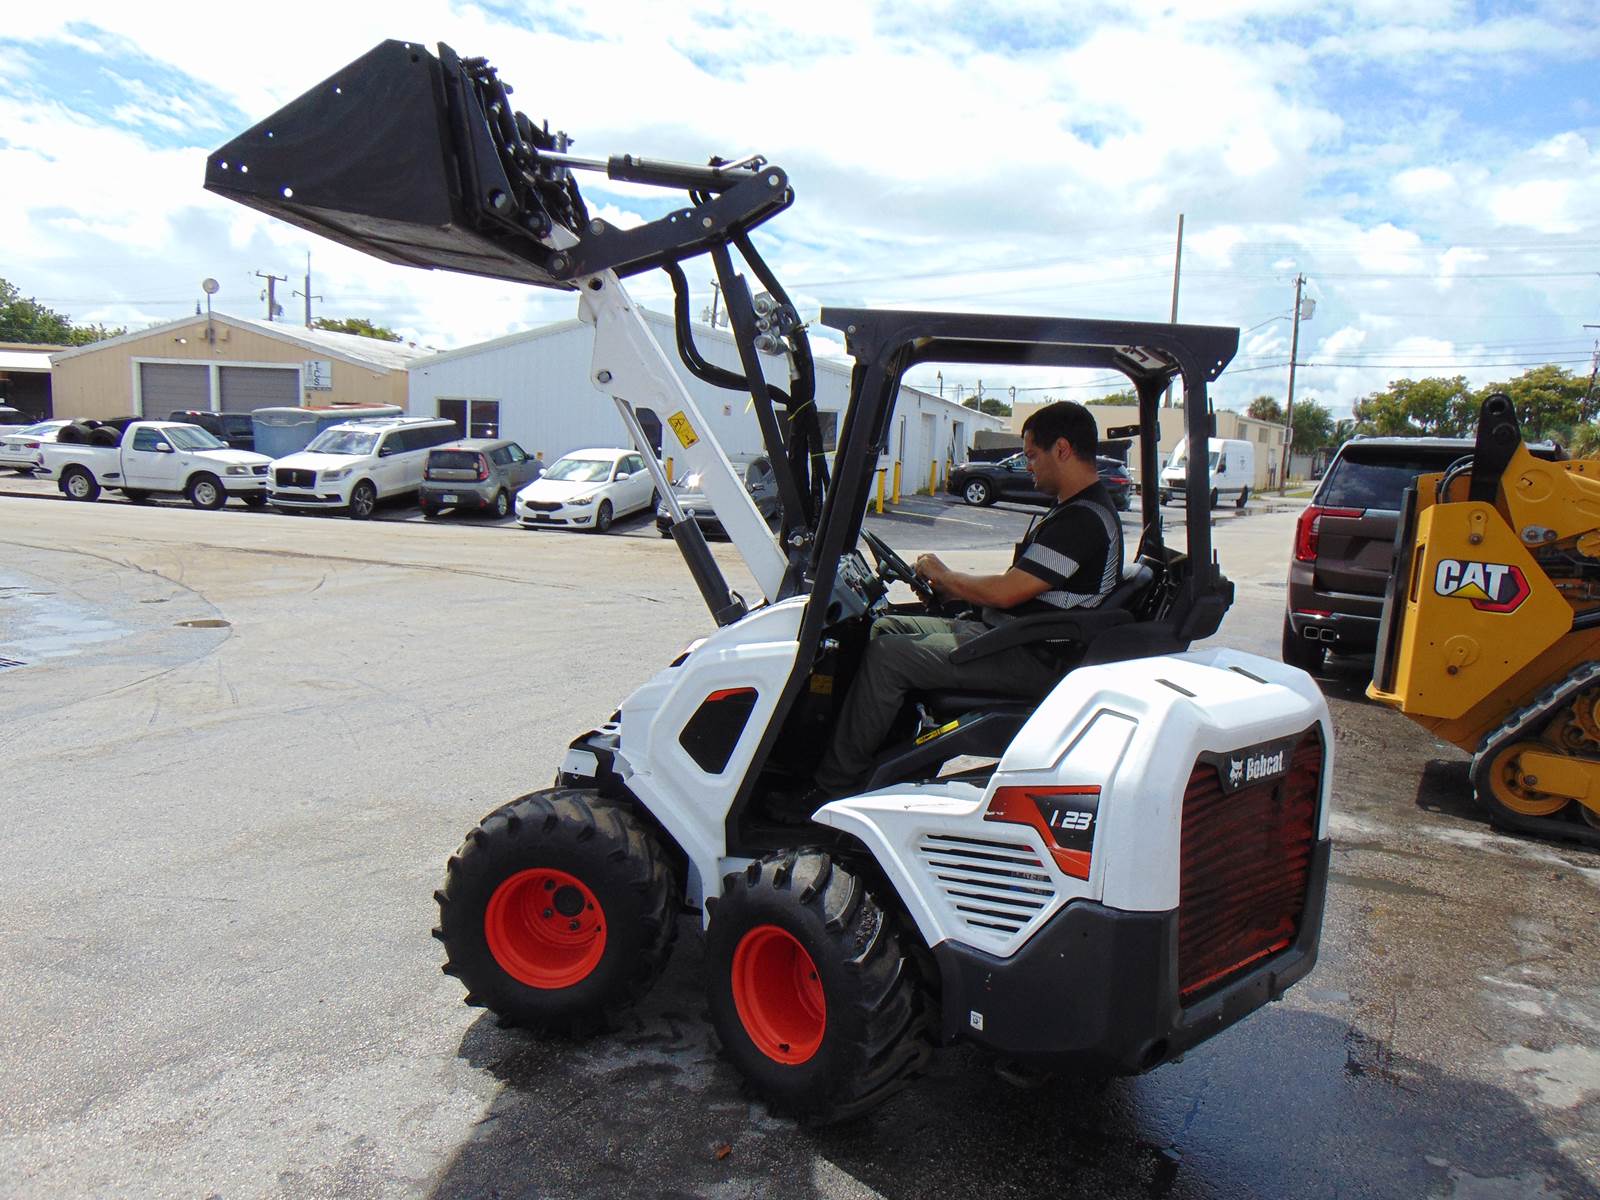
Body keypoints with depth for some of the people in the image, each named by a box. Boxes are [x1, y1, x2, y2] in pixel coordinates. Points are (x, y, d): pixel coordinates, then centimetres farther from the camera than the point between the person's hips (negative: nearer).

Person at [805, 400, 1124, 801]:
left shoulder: (1083, 520, -19)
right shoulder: (1079, 509, 16)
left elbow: (1005, 592, -24)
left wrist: (942, 575, -7)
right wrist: (950, 587, 8)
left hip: (1032, 659, -11)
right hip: (1006, 632, 11)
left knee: (887, 657, -19)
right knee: (883, 628, 9)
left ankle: (834, 789, -9)